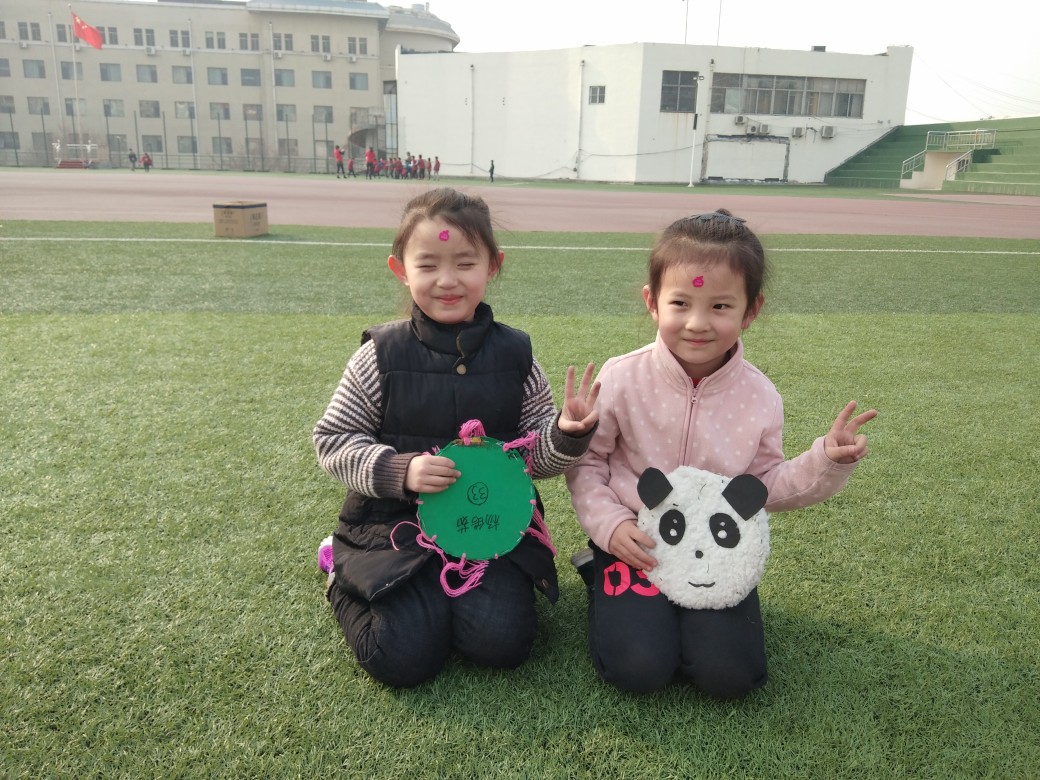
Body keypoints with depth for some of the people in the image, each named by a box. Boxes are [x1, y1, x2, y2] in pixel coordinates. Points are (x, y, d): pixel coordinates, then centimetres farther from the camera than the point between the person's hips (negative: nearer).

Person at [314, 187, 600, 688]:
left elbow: (537, 455, 4)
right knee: (404, 658, -12)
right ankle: (346, 574, 18)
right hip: (395, 526, -1)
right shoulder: (381, 356, -8)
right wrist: (399, 471, -19)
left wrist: (567, 433, -19)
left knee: (502, 643, -14)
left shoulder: (514, 355, -2)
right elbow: (332, 440, -3)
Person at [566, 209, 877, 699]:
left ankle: (694, 613, 17)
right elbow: (585, 461, -4)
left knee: (728, 675, -13)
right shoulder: (622, 379, -13)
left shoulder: (760, 397, -7)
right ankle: (604, 579, 11)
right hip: (635, 544, -1)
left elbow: (766, 487, 3)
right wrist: (608, 523, -17)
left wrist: (826, 462, -12)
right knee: (639, 669, -16)